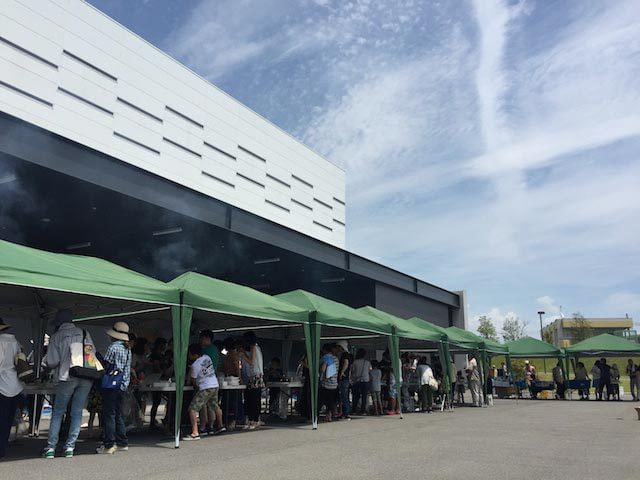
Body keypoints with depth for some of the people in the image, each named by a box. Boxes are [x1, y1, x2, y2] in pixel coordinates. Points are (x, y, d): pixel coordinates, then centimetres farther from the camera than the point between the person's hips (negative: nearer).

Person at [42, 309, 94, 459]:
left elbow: (51, 362, -2)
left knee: (57, 413, 9)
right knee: (77, 413, 8)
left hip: (67, 378, -2)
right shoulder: (84, 333, 8)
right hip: (86, 378, 2)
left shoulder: (56, 336, 1)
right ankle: (70, 447, 8)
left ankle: (51, 447, 8)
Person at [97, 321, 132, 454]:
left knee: (109, 415, -3)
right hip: (123, 386, 7)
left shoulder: (113, 347, -12)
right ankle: (122, 442, 18)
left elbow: (105, 366, -11)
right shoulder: (128, 349, 11)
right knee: (119, 415, 15)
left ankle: (109, 445, -2)